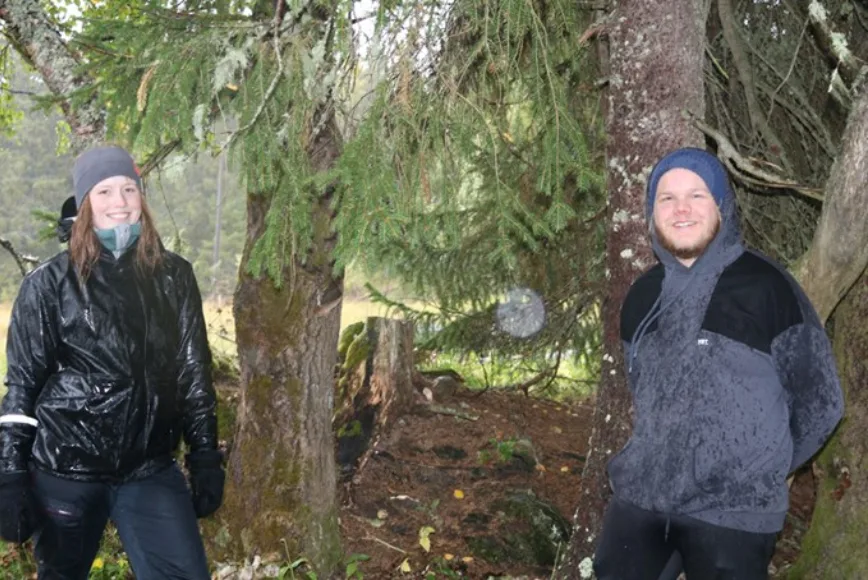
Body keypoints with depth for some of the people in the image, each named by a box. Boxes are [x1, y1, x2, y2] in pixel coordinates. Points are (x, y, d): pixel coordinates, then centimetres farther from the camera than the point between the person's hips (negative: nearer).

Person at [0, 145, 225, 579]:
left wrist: (205, 457, 5)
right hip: (65, 470, -1)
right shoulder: (50, 283, -3)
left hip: (152, 470, 2)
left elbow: (194, 372, 8)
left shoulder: (174, 277, 4)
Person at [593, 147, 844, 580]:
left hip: (734, 510, -4)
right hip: (640, 493, 5)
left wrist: (756, 472, 5)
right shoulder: (643, 296, 7)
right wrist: (654, 461, 15)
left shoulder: (766, 287, -8)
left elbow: (819, 401, -3)